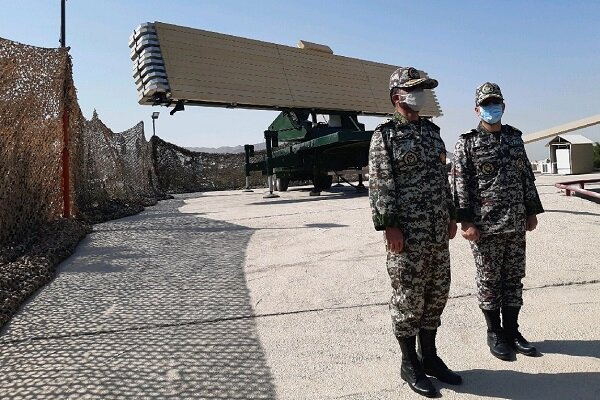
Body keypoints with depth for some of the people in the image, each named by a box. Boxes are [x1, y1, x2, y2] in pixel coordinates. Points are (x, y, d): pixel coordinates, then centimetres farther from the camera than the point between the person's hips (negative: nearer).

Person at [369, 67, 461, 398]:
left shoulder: (432, 131, 16)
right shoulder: (385, 136, -5)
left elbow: (442, 177, 19)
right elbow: (379, 184, -12)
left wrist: (451, 215, 16)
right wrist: (388, 226, -17)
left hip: (437, 230, 7)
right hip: (407, 231, -7)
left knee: (436, 293, 13)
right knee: (408, 297, 2)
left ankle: (429, 356, 29)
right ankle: (410, 364, 19)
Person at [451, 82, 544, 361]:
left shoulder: (515, 138, 13)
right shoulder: (467, 143, -4)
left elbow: (527, 177, 16)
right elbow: (460, 184, -9)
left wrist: (532, 211, 13)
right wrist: (465, 221, -15)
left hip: (516, 225, 5)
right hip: (486, 226, -5)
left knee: (514, 278, 12)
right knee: (489, 281, 5)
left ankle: (512, 331, 26)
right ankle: (495, 334, 20)